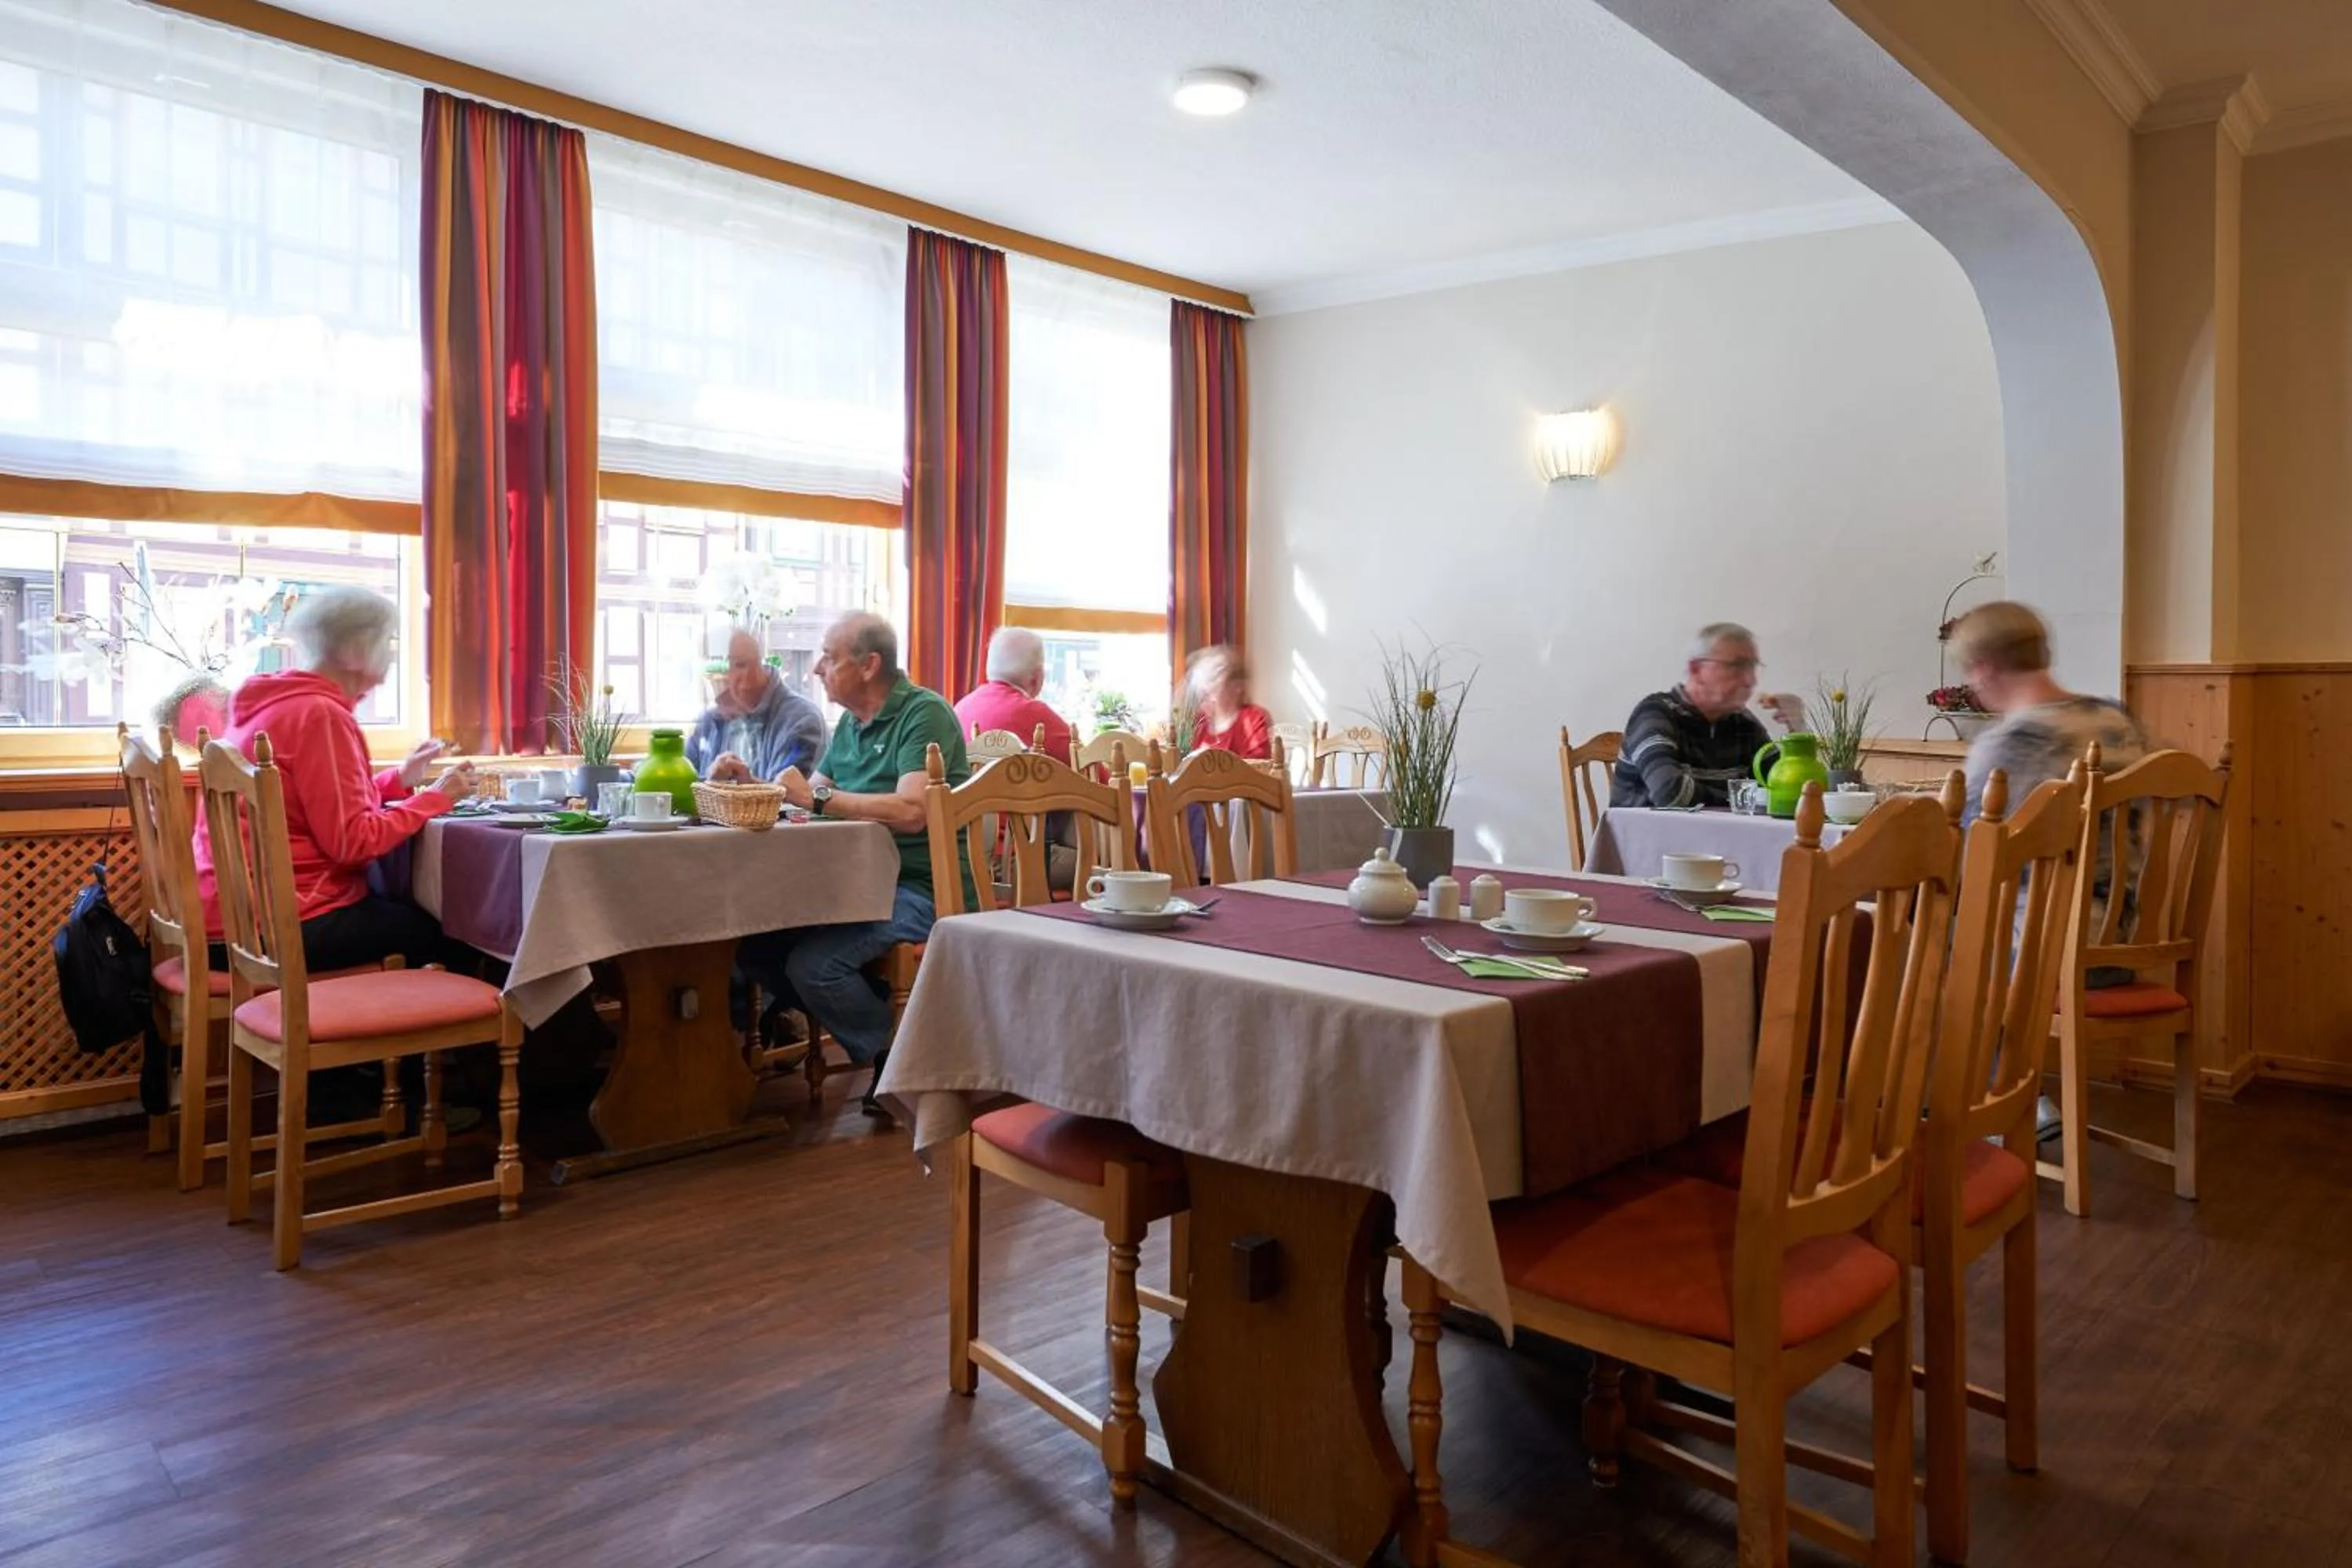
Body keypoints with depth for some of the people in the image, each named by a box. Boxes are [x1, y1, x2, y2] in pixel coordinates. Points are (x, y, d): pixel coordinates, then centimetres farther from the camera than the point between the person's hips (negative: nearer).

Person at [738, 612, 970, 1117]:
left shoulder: (924, 713, -11)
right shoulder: (851, 722, 17)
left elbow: (911, 812, -24)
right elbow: (811, 793, 18)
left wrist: (817, 796, -21)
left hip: (922, 888, -9)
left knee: (813, 963, -26)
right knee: (750, 942, -5)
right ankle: (864, 1015, 7)